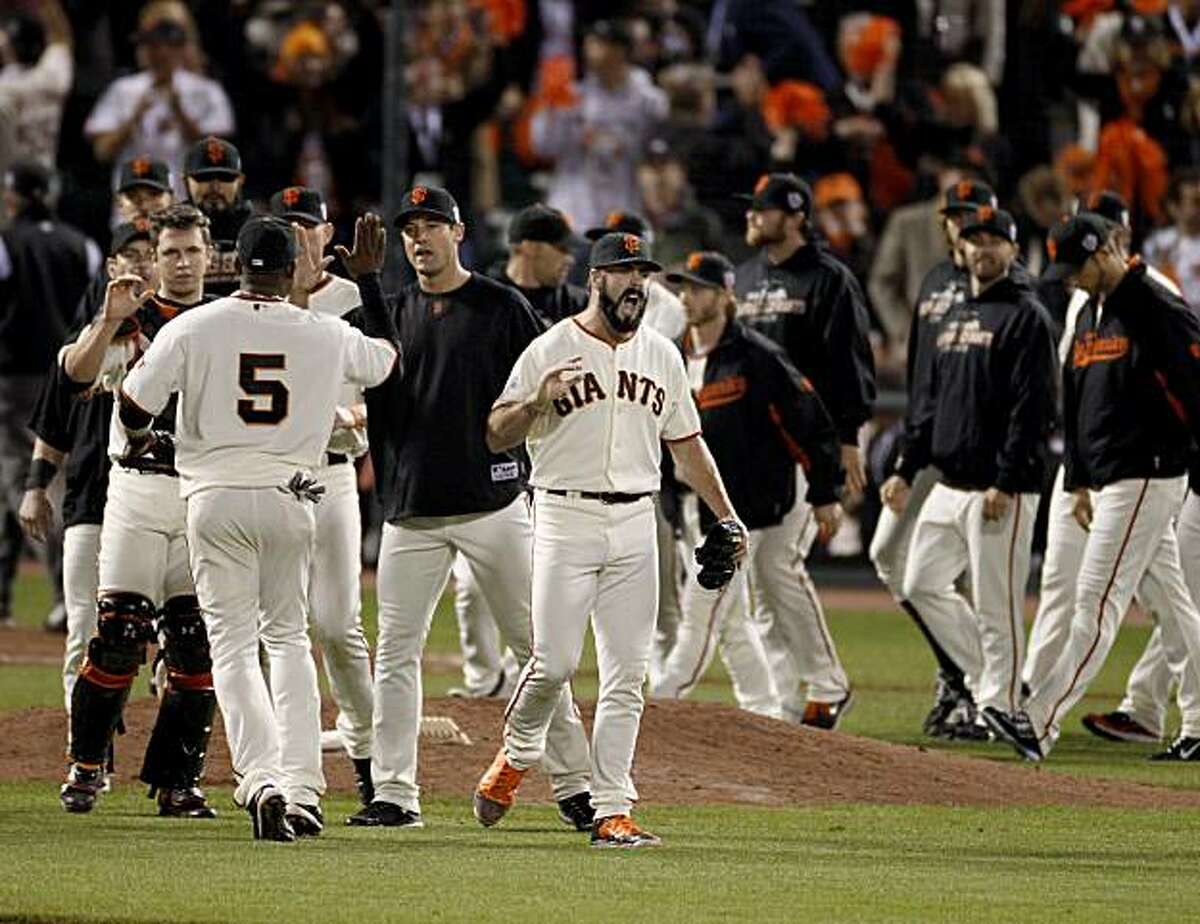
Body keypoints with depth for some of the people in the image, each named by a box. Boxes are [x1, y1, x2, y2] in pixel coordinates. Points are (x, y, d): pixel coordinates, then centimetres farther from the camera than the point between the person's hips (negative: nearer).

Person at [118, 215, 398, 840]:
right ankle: (303, 786, 7)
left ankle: (260, 780, -17)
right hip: (290, 499, 2)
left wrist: (138, 438, 21)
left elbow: (134, 406, -2)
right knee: (287, 637, 16)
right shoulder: (326, 334, 1)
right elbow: (385, 358, 21)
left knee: (233, 642, 2)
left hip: (216, 499, -2)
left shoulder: (193, 328, -5)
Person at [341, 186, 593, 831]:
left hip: (494, 504, -3)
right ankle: (393, 794, 4)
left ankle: (573, 784, 4)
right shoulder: (393, 311, 12)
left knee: (535, 644, 0)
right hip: (412, 510, 3)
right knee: (396, 651, 0)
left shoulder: (501, 307, 2)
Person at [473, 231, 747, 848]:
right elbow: (496, 436, -3)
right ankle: (518, 754, 18)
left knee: (626, 677, -2)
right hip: (566, 521, -4)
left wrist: (726, 517, 13)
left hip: (635, 525, 4)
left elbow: (686, 444, 19)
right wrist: (537, 401, -22)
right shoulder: (550, 351, -2)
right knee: (555, 663, -12)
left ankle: (612, 812, -2)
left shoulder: (660, 355, 12)